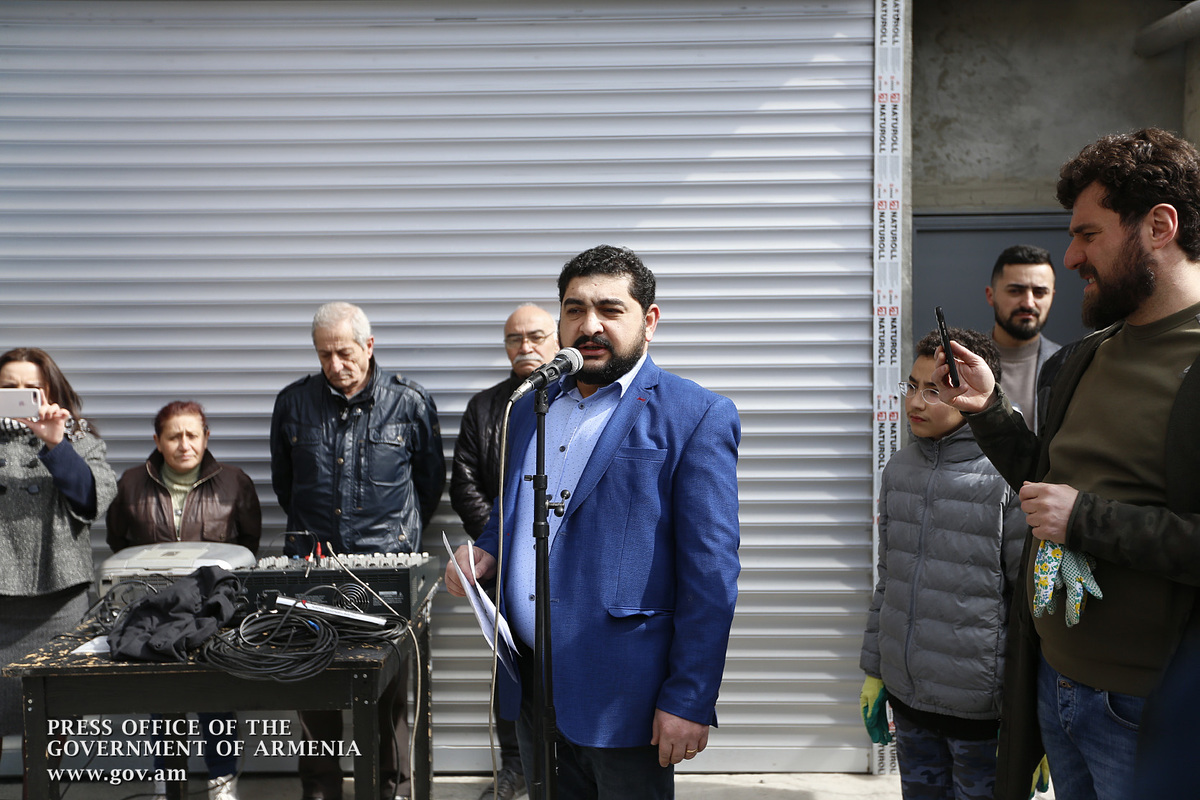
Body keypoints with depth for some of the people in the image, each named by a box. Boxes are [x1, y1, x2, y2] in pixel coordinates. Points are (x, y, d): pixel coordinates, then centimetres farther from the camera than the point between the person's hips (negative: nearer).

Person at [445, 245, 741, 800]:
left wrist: (689, 700, -16)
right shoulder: (530, 408, 12)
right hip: (530, 686, 6)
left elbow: (711, 571, -12)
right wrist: (486, 549, 2)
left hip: (621, 693, -6)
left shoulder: (698, 416, -8)